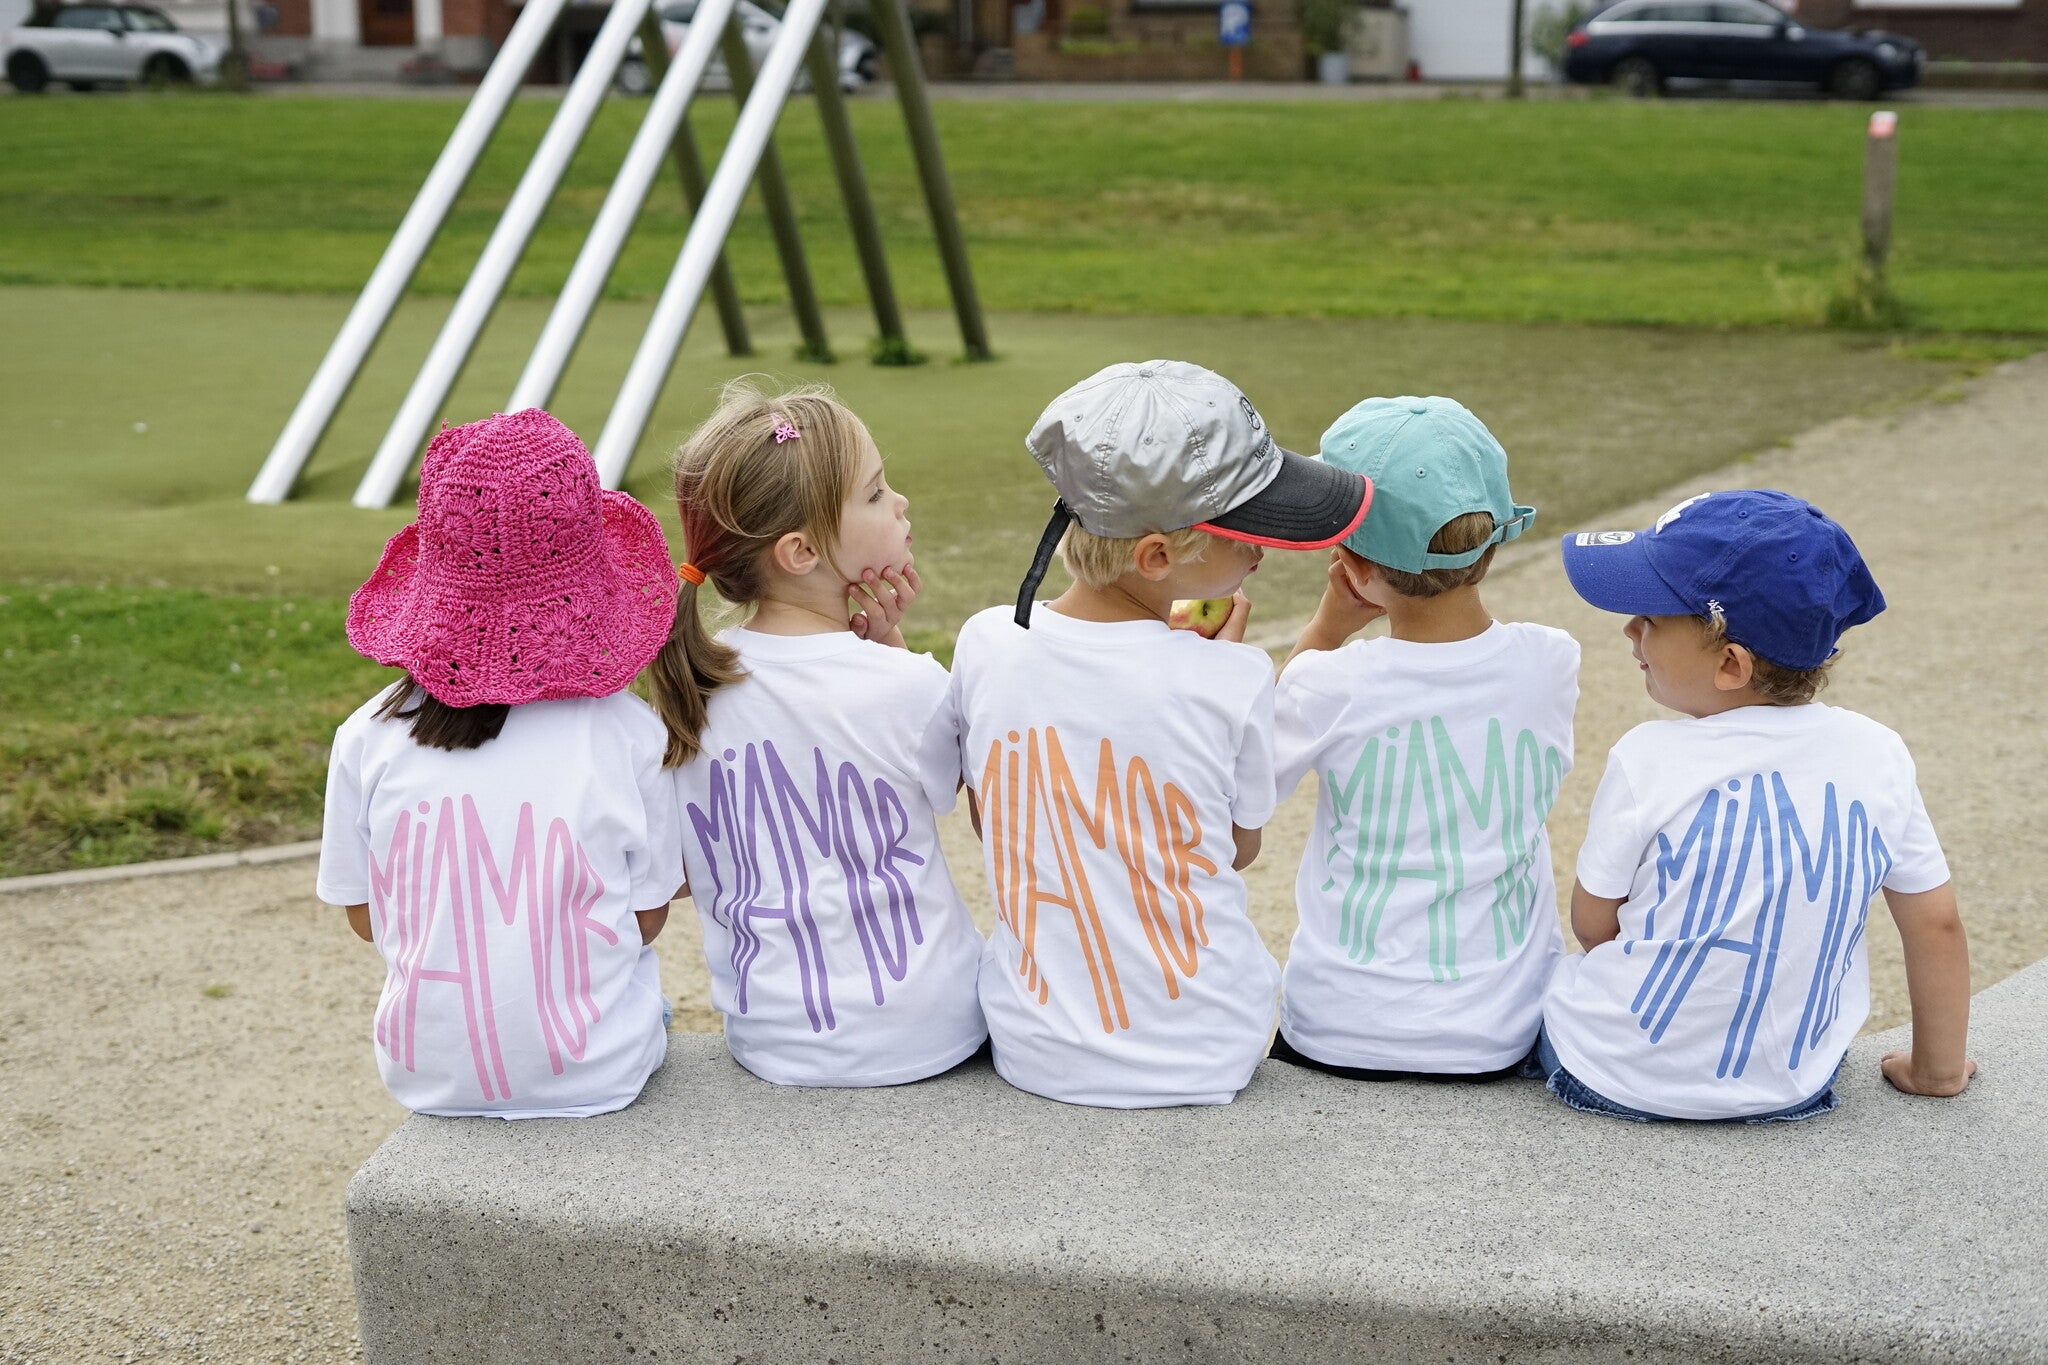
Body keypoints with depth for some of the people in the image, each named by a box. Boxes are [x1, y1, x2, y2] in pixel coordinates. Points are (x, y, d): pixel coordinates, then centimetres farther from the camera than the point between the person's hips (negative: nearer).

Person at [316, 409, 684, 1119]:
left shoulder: (368, 737, -9)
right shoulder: (626, 731, -14)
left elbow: (364, 915, 3)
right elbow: (648, 917, -4)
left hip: (431, 1078, 2)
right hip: (594, 1078, -2)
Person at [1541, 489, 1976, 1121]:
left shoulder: (1648, 762, -20)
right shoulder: (1877, 755, -10)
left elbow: (1593, 926, -8)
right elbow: (1938, 925, 0)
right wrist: (1939, 1070, 15)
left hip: (1612, 1079, -3)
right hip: (1794, 1087, 3)